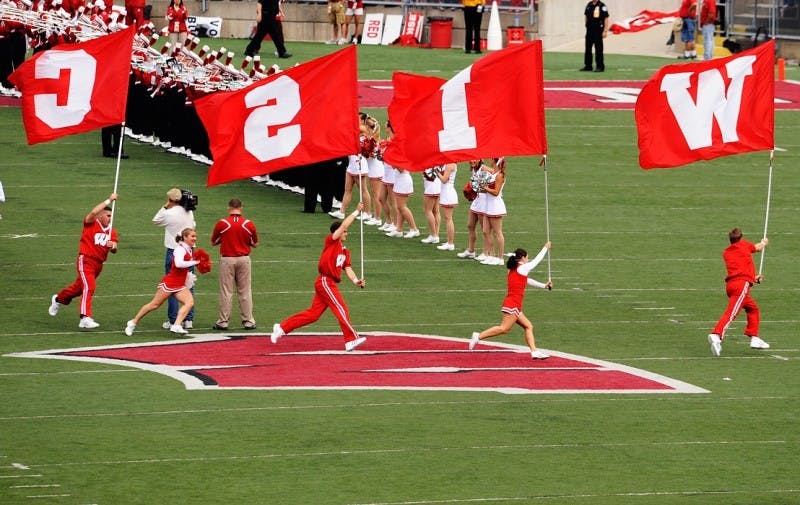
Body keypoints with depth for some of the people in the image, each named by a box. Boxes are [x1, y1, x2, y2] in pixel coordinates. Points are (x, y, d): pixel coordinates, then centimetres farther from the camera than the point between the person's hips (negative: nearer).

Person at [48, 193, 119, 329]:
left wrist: (113, 246, -19)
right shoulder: (91, 224, -6)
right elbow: (93, 212, -26)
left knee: (79, 287, 22)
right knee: (89, 287, -21)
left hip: (98, 264, 7)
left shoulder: (111, 231, 10)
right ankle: (85, 318, -25)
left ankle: (58, 299, 48)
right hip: (86, 261, -7)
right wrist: (109, 200, -23)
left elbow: (114, 250, 6)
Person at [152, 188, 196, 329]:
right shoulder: (189, 212, 1)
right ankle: (189, 319, 11)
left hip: (173, 251, -4)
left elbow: (155, 221, 5)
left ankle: (173, 321, 0)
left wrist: (165, 207, 9)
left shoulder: (168, 214, -13)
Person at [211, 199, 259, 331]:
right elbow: (255, 244, 8)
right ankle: (248, 321, 10)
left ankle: (223, 321, 4)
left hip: (227, 259, -2)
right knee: (245, 291, 9)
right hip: (244, 259, 2)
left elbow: (213, 242, 3)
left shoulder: (221, 223, -8)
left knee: (226, 291, 3)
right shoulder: (249, 224, -3)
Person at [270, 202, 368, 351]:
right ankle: (351, 340, -10)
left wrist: (356, 280, -8)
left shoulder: (345, 251, 18)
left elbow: (348, 269, 10)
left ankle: (282, 327, 14)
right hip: (325, 282, -9)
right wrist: (357, 212, -10)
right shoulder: (331, 242, -4)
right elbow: (344, 225, -14)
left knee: (313, 313, 8)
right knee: (342, 309, -10)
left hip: (329, 284, 9)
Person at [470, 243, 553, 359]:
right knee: (504, 328, -15)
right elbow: (537, 260, 10)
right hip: (513, 305, -9)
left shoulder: (512, 270, 19)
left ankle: (534, 352, 0)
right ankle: (479, 336, -18)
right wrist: (546, 248, 27)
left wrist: (544, 286, 41)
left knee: (528, 326, 8)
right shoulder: (523, 268, -4)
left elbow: (527, 281, 33)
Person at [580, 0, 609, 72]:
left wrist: (605, 31, -15)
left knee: (598, 49, -3)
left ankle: (600, 66, 3)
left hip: (598, 30, -6)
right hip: (589, 29, 6)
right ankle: (588, 66, 17)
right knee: (588, 48, 9)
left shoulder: (602, 6, -9)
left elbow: (606, 19, -10)